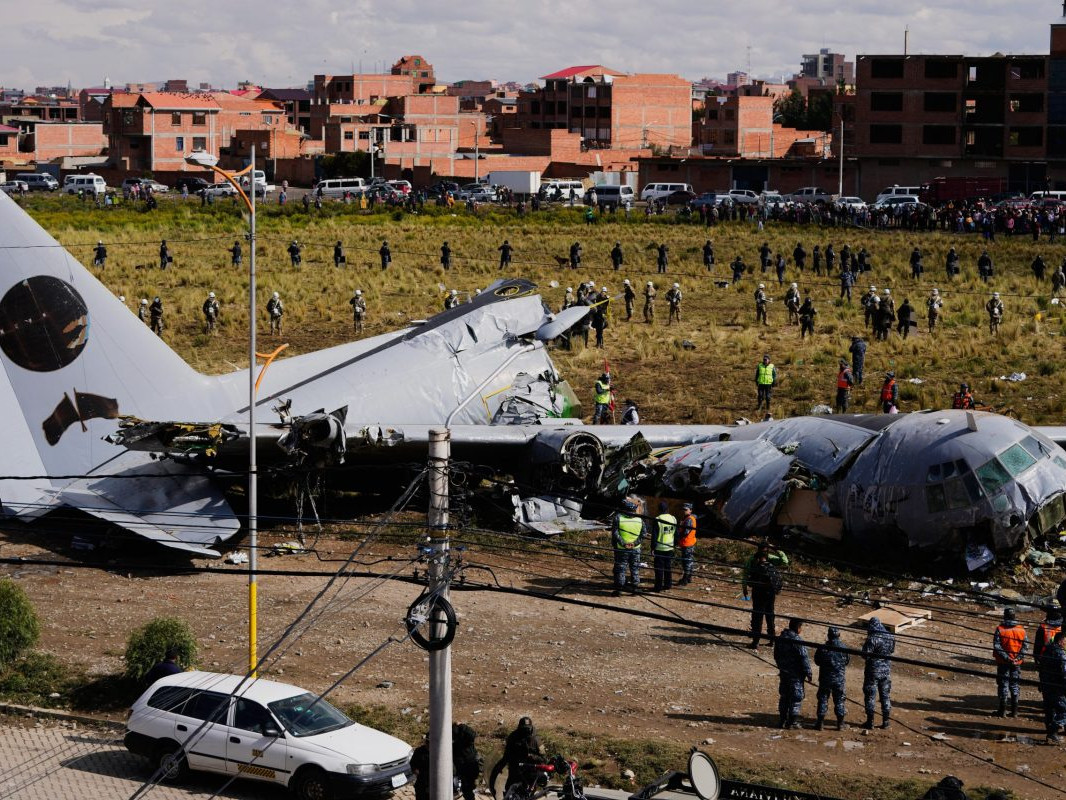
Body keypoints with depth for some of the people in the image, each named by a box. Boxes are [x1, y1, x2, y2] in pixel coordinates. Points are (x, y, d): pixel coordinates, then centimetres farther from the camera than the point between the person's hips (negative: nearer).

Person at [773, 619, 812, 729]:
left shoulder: (780, 639, 4)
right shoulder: (797, 641, -19)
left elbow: (776, 655, 16)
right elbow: (804, 659, -18)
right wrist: (808, 673, -10)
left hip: (783, 673, 7)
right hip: (795, 674, -7)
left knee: (784, 696, 15)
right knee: (796, 697, 2)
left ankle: (783, 720, 18)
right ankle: (793, 721, 3)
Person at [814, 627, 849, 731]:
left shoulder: (822, 648, -13)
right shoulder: (843, 648, -9)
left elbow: (817, 661, 0)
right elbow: (847, 660, 5)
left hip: (825, 678, -1)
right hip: (839, 679, 1)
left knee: (823, 700, 9)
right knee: (839, 700, 11)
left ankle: (820, 723, 9)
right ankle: (840, 723, 11)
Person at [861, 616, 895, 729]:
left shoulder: (872, 639, -20)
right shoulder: (890, 637, -1)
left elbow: (866, 655, -19)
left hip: (873, 670, -5)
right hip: (886, 670, 6)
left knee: (870, 696, 4)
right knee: (885, 696, 14)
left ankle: (870, 722, 5)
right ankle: (885, 721, 18)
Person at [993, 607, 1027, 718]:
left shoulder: (1000, 629, -8)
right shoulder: (1021, 630, -1)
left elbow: (997, 646, -15)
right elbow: (1025, 647, -4)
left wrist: (1006, 657, -15)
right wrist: (1018, 658, -8)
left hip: (1003, 662, -2)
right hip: (1016, 663, 2)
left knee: (1003, 685, 5)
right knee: (1015, 685, 10)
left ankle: (1003, 710, 5)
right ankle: (1014, 711, 11)